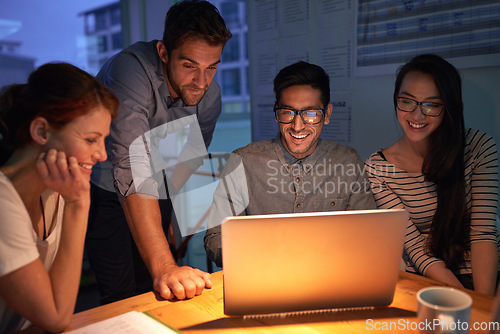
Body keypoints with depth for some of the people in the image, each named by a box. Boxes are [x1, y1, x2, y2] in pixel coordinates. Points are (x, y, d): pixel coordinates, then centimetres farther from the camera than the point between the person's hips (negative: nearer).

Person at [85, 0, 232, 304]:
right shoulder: (131, 69, -33)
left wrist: (178, 221, 5)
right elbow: (132, 169, -44)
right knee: (122, 299, -7)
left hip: (157, 194, 5)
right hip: (105, 191, -4)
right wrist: (163, 266, -51)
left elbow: (188, 163, 1)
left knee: (152, 294, 7)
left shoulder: (210, 95, -13)